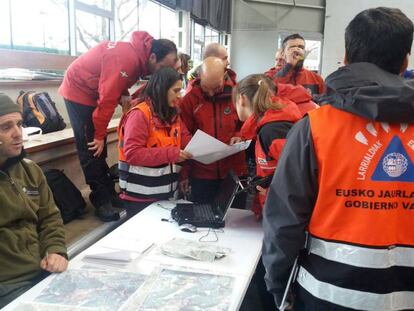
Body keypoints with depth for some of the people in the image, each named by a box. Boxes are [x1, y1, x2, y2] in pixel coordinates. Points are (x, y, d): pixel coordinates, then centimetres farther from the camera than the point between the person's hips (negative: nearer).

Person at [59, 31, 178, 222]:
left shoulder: (138, 54, -5)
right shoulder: (128, 59, -33)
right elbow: (107, 98, -31)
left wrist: (123, 95, -13)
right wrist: (100, 135, -22)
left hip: (91, 91, 9)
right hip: (79, 91, -9)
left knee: (98, 150, 10)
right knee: (91, 148, -7)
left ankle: (108, 193, 17)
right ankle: (102, 201, -2)